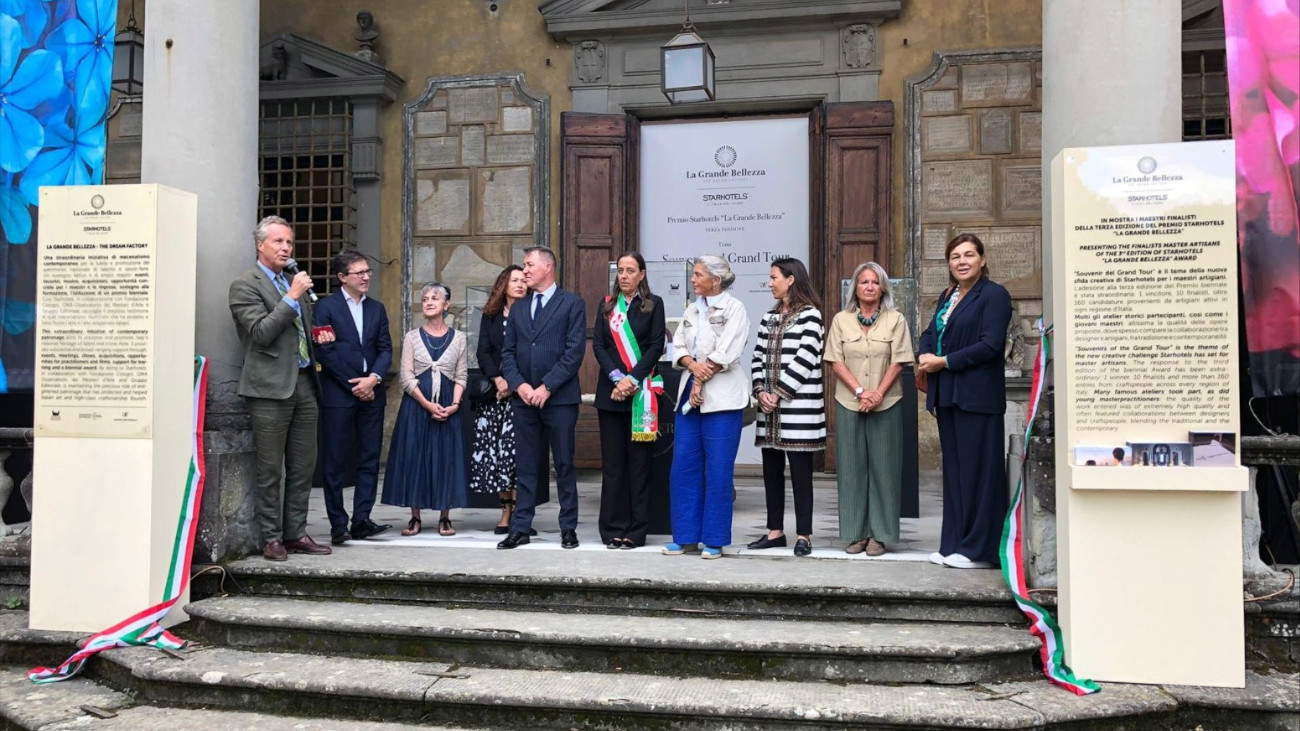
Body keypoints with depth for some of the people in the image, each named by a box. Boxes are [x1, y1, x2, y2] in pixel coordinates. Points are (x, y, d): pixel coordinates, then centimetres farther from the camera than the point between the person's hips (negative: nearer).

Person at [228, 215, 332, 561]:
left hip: (304, 382, 7)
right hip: (271, 387, -7)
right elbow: (261, 333, -15)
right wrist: (292, 297, -16)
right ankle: (272, 538, 9)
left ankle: (295, 533, 18)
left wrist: (318, 336, 11)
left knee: (303, 467, 9)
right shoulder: (244, 285, -4)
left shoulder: (294, 282, 19)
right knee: (270, 469, 0)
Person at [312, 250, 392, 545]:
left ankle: (362, 521, 9)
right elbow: (325, 351, -7)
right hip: (338, 395, -5)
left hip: (371, 393, 5)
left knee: (370, 459, 4)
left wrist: (373, 379, -8)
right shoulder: (326, 307, 0)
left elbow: (385, 349, 9)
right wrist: (353, 385, -9)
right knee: (336, 462, 0)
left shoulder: (377, 308, 14)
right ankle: (338, 525, 5)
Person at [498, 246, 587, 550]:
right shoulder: (519, 308, 16)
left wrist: (547, 387, -13)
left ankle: (568, 528, 12)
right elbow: (507, 352, 12)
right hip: (524, 398, 5)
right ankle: (520, 528, 14)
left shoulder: (572, 303, 0)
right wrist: (519, 385, -5)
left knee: (564, 465, 3)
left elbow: (575, 351, -8)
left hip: (559, 398, -4)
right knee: (526, 465, 8)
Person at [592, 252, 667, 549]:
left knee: (639, 461, 0)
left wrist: (632, 379, -12)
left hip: (642, 390, -2)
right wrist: (616, 378, -9)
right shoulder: (607, 305, 12)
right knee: (612, 461, 4)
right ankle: (613, 530, 10)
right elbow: (598, 345, 4)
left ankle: (635, 530, 6)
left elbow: (656, 346, -3)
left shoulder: (653, 305, 5)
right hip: (610, 391, 3)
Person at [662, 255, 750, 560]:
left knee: (717, 472, -2)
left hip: (721, 397, -6)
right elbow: (678, 346, 11)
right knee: (683, 468, 5)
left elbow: (725, 354, -12)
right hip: (690, 395, 6)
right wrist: (692, 364, -9)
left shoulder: (734, 308, -4)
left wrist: (701, 382, -10)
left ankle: (714, 540, 7)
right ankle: (686, 537, 14)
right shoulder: (692, 310, 16)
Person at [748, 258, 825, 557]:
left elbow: (805, 359, -13)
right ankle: (775, 531, 18)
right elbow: (758, 357, 13)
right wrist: (761, 391, -2)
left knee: (800, 471, -2)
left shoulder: (809, 314, -4)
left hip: (798, 406, -7)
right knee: (771, 469, 9)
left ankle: (803, 534, 5)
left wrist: (779, 393, -13)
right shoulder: (769, 317, 17)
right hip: (769, 408, 7)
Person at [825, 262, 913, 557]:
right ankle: (856, 533, 11)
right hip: (848, 403, 1)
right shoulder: (841, 320, 8)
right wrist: (860, 391, -10)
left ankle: (880, 534, 8)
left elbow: (898, 362, -1)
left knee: (883, 466, 1)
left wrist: (878, 393, -13)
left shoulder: (895, 320, 5)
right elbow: (836, 362, 2)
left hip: (886, 404, -1)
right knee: (852, 466, 3)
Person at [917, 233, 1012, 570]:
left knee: (978, 470, -3)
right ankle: (954, 544, 19)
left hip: (978, 396, -8)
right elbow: (930, 333, 22)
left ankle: (979, 549, 5)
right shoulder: (947, 297, 18)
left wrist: (943, 362, -12)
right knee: (954, 470, 11)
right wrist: (924, 358, -1)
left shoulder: (994, 295, -7)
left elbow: (990, 345, -16)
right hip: (949, 396, 8)